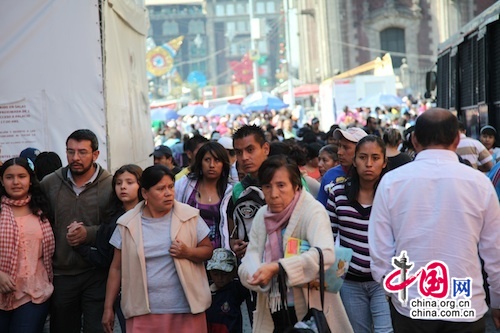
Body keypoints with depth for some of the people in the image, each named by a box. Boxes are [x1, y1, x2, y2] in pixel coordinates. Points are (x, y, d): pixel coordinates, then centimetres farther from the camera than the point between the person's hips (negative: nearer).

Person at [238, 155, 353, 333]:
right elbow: (250, 258, -3)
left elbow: (325, 254, -29)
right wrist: (256, 274, -27)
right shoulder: (262, 215, 5)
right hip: (272, 311, 5)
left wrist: (277, 268, -36)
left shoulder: (312, 211, -13)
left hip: (309, 309, -5)